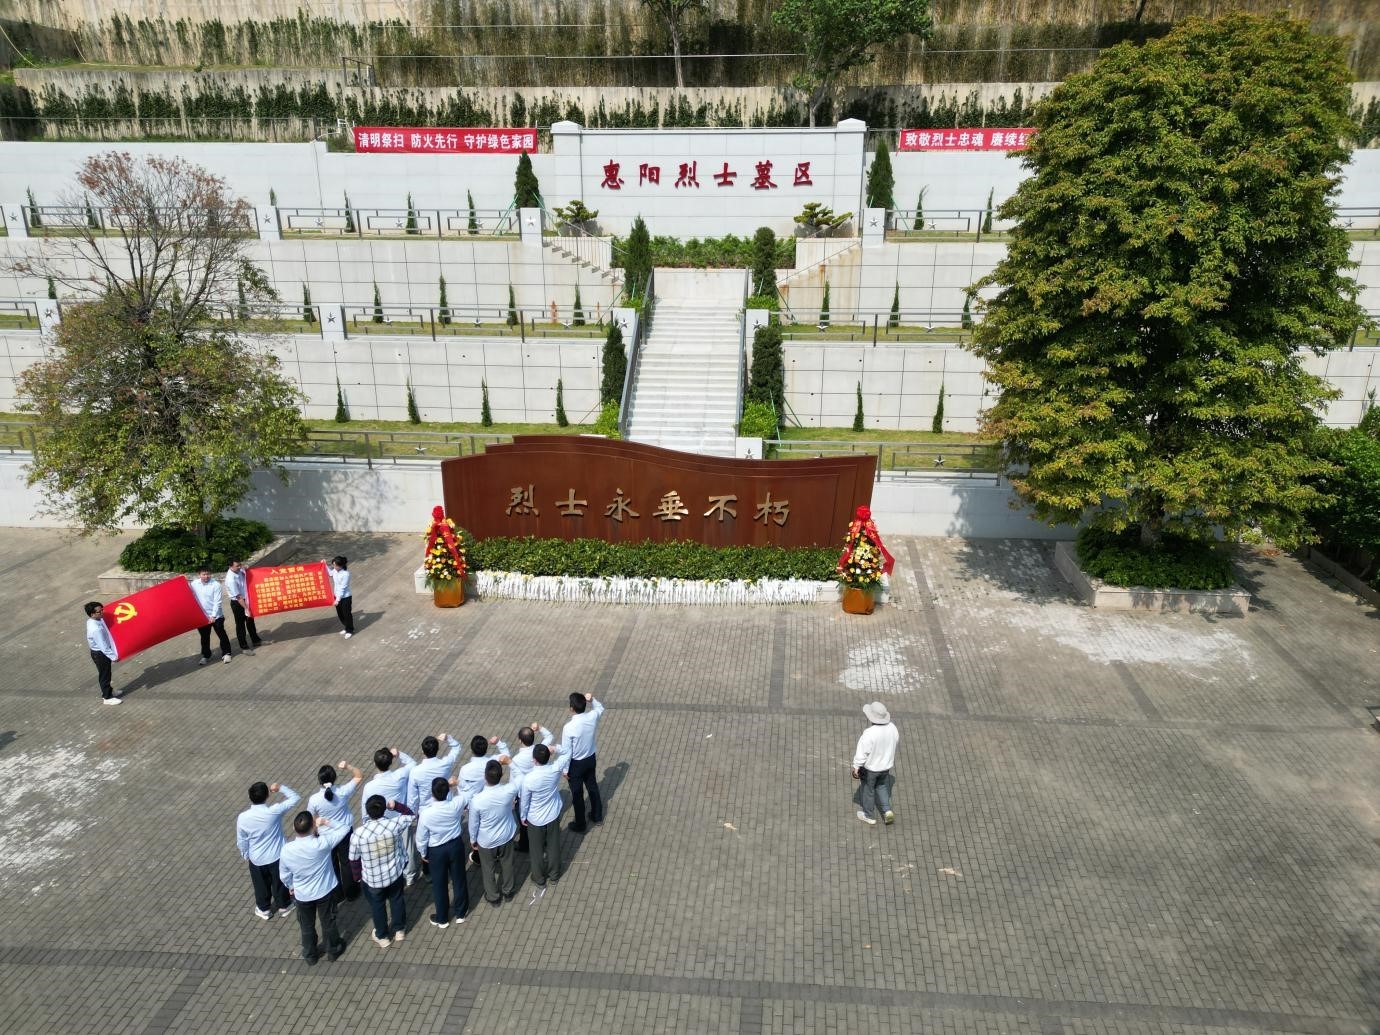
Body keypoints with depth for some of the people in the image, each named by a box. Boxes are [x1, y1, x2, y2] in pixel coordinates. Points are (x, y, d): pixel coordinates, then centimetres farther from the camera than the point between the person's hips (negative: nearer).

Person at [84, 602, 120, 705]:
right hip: (100, 654, -9)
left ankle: (108, 691, 45)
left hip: (100, 651, 9)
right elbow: (103, 646, -30)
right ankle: (107, 697, 26)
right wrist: (113, 656, -23)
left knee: (106, 674, 26)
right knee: (104, 675, 10)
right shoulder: (96, 629, -35)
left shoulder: (92, 621, -6)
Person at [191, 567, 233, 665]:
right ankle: (205, 655, 28)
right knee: (204, 637, 14)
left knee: (221, 635, 4)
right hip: (202, 616, 3)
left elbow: (217, 602, -16)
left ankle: (226, 653, 18)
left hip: (216, 616, -3)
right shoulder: (194, 584, -3)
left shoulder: (215, 585, -14)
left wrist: (213, 615, -22)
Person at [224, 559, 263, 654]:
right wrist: (246, 608, -25)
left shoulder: (239, 570, -8)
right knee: (240, 625, 6)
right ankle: (244, 648, 18)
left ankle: (256, 641, 38)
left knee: (250, 621, 21)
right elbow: (238, 597, -27)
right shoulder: (231, 579, -30)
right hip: (237, 603, -8)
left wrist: (243, 568, 0)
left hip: (245, 600, 8)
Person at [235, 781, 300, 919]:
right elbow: (295, 797, -13)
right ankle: (283, 906, 45)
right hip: (277, 856, -1)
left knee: (261, 885, 27)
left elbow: (241, 842, -9)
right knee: (280, 882, 24)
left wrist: (246, 856, 9)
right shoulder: (274, 811, -28)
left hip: (256, 859, 1)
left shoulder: (243, 817, -24)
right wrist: (280, 787, -7)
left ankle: (264, 909, 47)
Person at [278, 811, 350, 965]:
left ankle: (310, 956, 45)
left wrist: (291, 887, 15)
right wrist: (323, 825, -12)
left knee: (307, 926, 25)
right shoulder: (322, 843, -33)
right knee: (328, 922, 23)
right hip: (325, 891, -1)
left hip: (302, 895, 1)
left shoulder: (287, 850, -25)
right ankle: (333, 950, 44)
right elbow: (345, 828, -18)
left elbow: (285, 875, -6)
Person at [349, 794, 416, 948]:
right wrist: (396, 804, -1)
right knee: (397, 900, 27)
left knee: (377, 906, 25)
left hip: (372, 879, -1)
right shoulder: (394, 824, -26)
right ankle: (399, 930, 48)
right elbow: (411, 816, -4)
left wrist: (357, 875, 8)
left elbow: (353, 859, -10)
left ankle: (383, 937, 44)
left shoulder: (357, 834, -28)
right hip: (394, 873, 1)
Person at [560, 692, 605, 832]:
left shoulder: (569, 728, -31)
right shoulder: (592, 717, -17)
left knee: (577, 794, 14)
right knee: (593, 787, 27)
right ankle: (597, 816, 45)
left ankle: (580, 825, 31)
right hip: (591, 759, 5)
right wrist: (592, 700, -9)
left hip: (576, 764, -5)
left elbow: (566, 752, -21)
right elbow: (600, 708, 9)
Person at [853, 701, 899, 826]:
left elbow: (861, 753, -27)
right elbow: (896, 740, 5)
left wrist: (856, 767, -11)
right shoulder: (892, 727, -15)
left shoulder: (869, 733, -35)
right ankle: (887, 811, 21)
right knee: (882, 787, 30)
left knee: (868, 790, 19)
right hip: (886, 765, 5)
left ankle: (869, 816, 37)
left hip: (870, 767, -5)